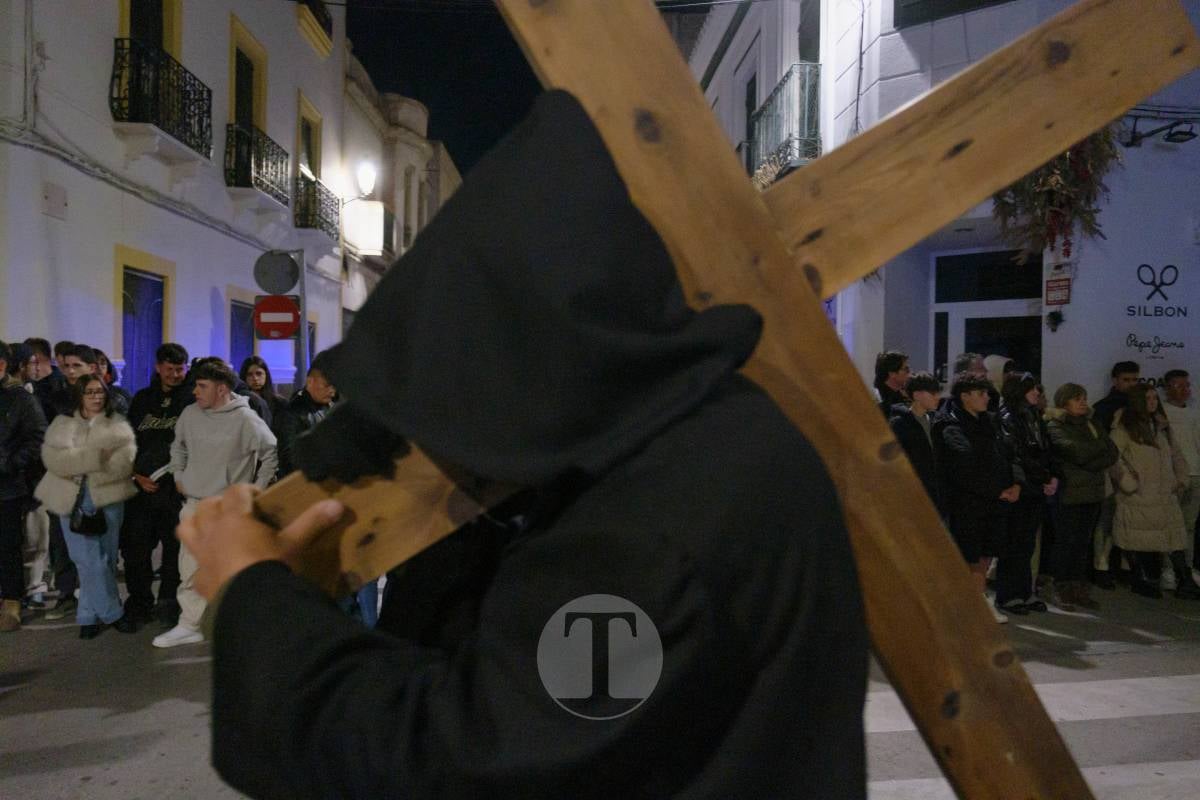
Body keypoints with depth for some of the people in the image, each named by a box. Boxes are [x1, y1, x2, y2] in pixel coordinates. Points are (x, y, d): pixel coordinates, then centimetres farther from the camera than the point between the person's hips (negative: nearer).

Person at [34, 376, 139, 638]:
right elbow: (54, 458, -9)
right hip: (73, 499, -1)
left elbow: (125, 460, -8)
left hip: (108, 498, 1)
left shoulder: (118, 423, 7)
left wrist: (79, 464, -15)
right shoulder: (62, 424, 7)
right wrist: (96, 457, -19)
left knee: (104, 558, 6)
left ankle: (90, 615, 20)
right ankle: (112, 613, 8)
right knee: (90, 561, -4)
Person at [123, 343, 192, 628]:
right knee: (135, 549, 7)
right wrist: (137, 476, 1)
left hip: (177, 488, -3)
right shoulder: (142, 399, 13)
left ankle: (168, 604, 14)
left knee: (175, 549, 1)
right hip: (141, 487, 4)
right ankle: (140, 604, 22)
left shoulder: (193, 400, 1)